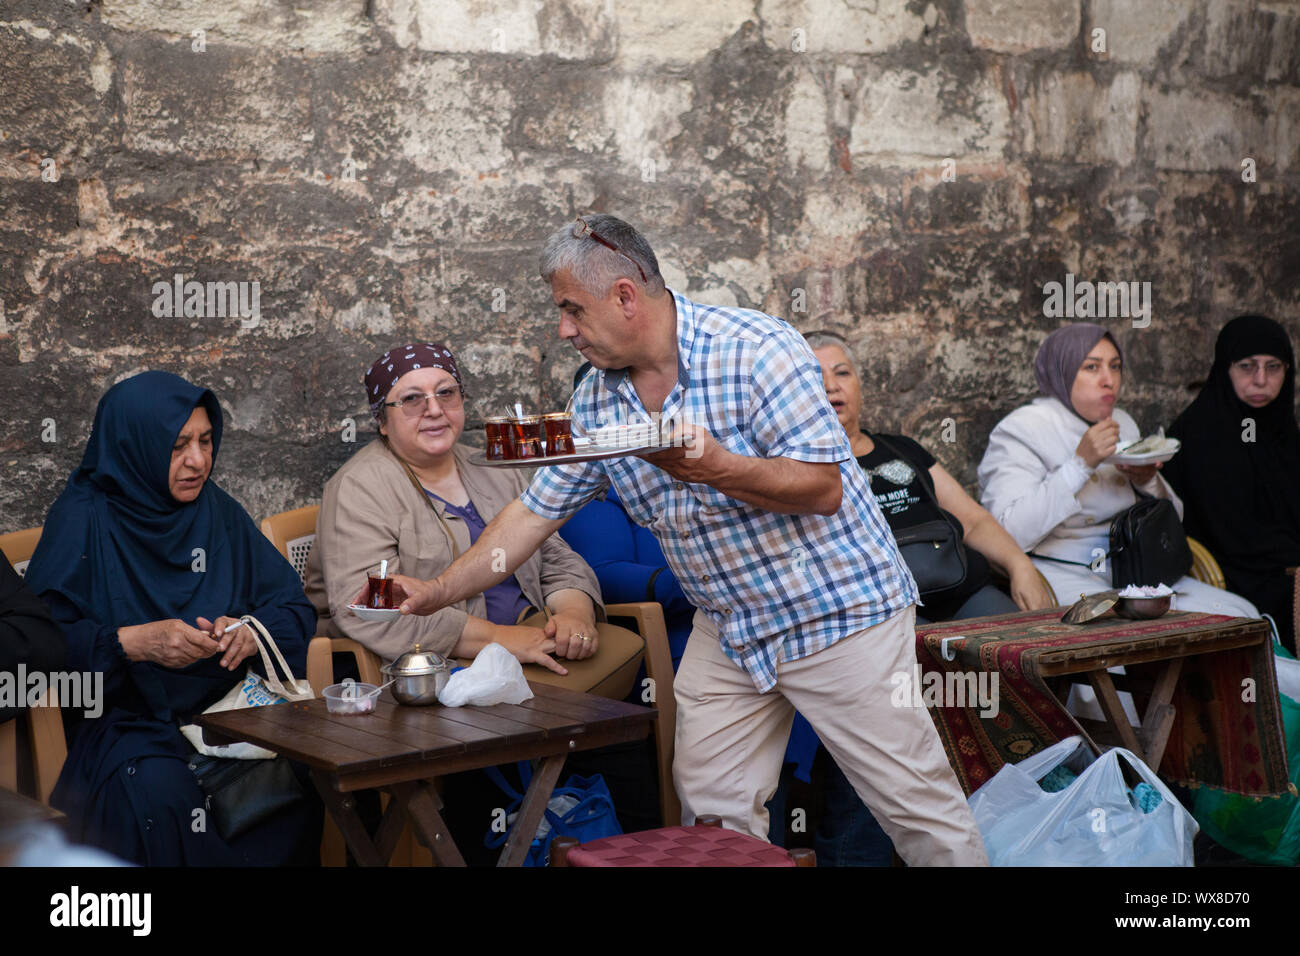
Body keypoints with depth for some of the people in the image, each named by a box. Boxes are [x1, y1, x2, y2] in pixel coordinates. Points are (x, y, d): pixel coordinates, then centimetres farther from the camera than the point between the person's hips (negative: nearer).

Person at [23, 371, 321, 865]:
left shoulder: (217, 510, 10)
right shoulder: (83, 519, -3)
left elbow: (294, 607, 9)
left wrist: (252, 632, -13)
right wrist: (133, 641, -23)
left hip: (225, 705, 4)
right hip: (123, 718, -4)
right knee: (159, 792, -35)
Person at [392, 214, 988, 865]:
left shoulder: (755, 349, -18)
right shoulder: (597, 401, 1)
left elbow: (824, 489, -21)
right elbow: (536, 513, 8)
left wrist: (716, 466, -35)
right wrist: (437, 592, 5)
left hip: (833, 609, -6)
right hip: (726, 628, 6)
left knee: (916, 805, -1)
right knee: (711, 808, 7)